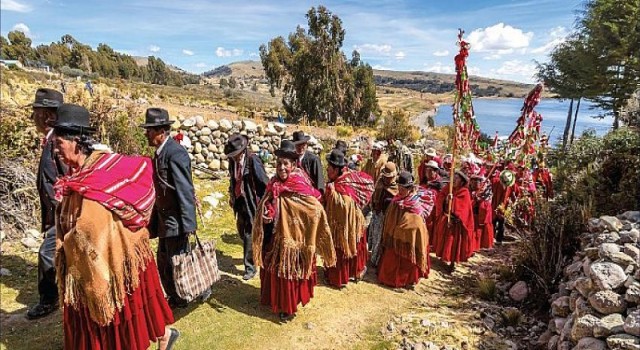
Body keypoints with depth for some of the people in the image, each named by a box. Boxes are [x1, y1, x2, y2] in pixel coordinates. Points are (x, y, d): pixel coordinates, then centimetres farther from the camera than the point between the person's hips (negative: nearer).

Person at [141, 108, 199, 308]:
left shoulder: (175, 154, -20)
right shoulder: (160, 152, 8)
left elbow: (186, 191, -23)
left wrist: (188, 224, -23)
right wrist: (154, 222, 17)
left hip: (176, 221, -9)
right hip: (164, 219, 9)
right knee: (163, 261, 19)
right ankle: (174, 298, 36)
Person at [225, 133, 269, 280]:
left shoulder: (253, 160, -20)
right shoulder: (233, 160, 0)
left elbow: (264, 183, -17)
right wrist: (231, 195, 15)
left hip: (252, 203, -7)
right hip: (239, 201, 7)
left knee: (249, 235, 0)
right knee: (242, 232, 18)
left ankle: (250, 267, 13)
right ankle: (252, 257, 41)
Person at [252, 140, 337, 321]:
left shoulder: (301, 187, -18)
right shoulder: (274, 184, -1)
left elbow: (317, 210, -18)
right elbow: (264, 209, 10)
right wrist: (265, 217, -9)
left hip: (295, 239, -5)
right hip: (276, 239, 6)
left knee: (291, 271, 9)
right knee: (276, 269, 18)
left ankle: (289, 306, 29)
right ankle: (278, 301, 41)